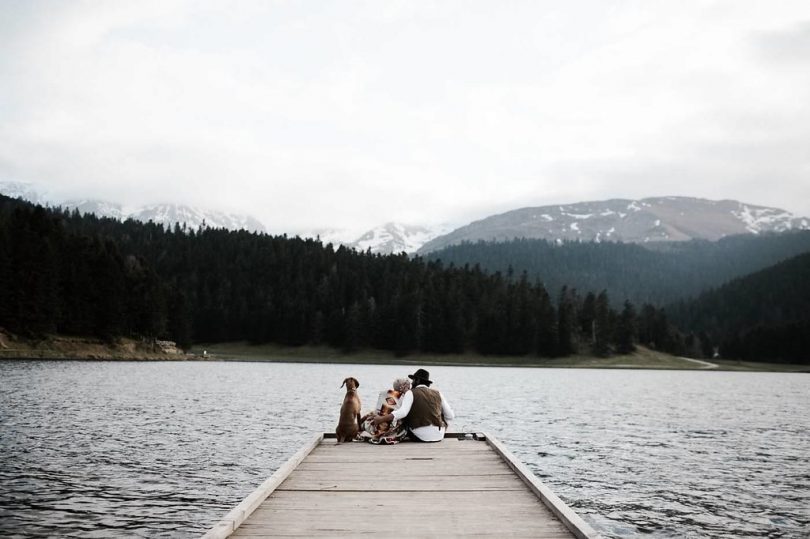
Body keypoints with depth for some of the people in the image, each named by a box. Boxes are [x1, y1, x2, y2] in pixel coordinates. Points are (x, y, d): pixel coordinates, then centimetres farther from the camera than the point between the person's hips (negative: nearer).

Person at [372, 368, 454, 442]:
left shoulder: (411, 393, -1)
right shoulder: (437, 393, 10)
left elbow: (402, 412, -18)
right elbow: (450, 416, 8)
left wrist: (381, 419, -19)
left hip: (420, 436, -2)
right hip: (439, 436, 2)